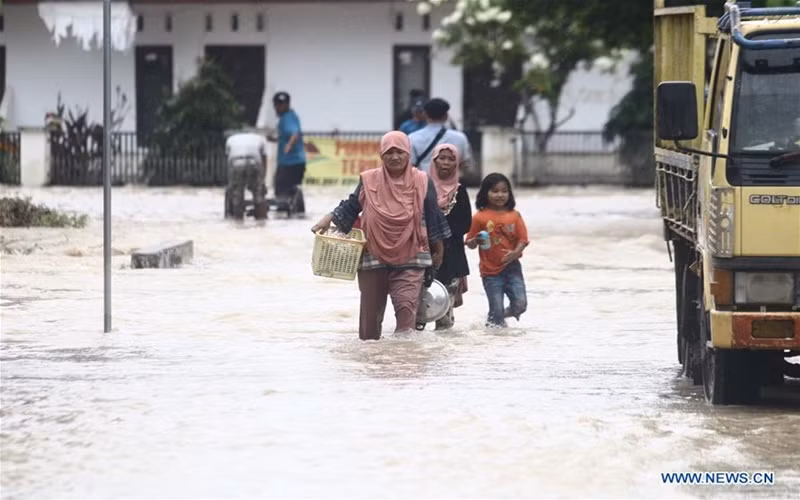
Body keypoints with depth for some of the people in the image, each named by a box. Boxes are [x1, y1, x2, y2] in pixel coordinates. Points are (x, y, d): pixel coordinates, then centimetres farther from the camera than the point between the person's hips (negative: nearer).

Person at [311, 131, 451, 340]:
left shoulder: (422, 182, 0)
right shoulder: (369, 181, 1)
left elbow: (433, 218, 7)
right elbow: (351, 207, 10)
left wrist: (438, 251, 13)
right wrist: (329, 219, -6)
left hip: (410, 258, -2)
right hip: (374, 256, 2)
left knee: (406, 304, -17)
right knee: (371, 307, 9)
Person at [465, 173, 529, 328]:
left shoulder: (514, 215, 2)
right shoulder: (480, 217, -4)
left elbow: (523, 239, -1)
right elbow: (469, 243, 2)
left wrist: (515, 253, -20)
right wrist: (476, 240, -21)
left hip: (512, 267, 2)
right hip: (490, 271, -2)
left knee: (520, 304, -5)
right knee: (496, 310, -4)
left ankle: (499, 316, 24)